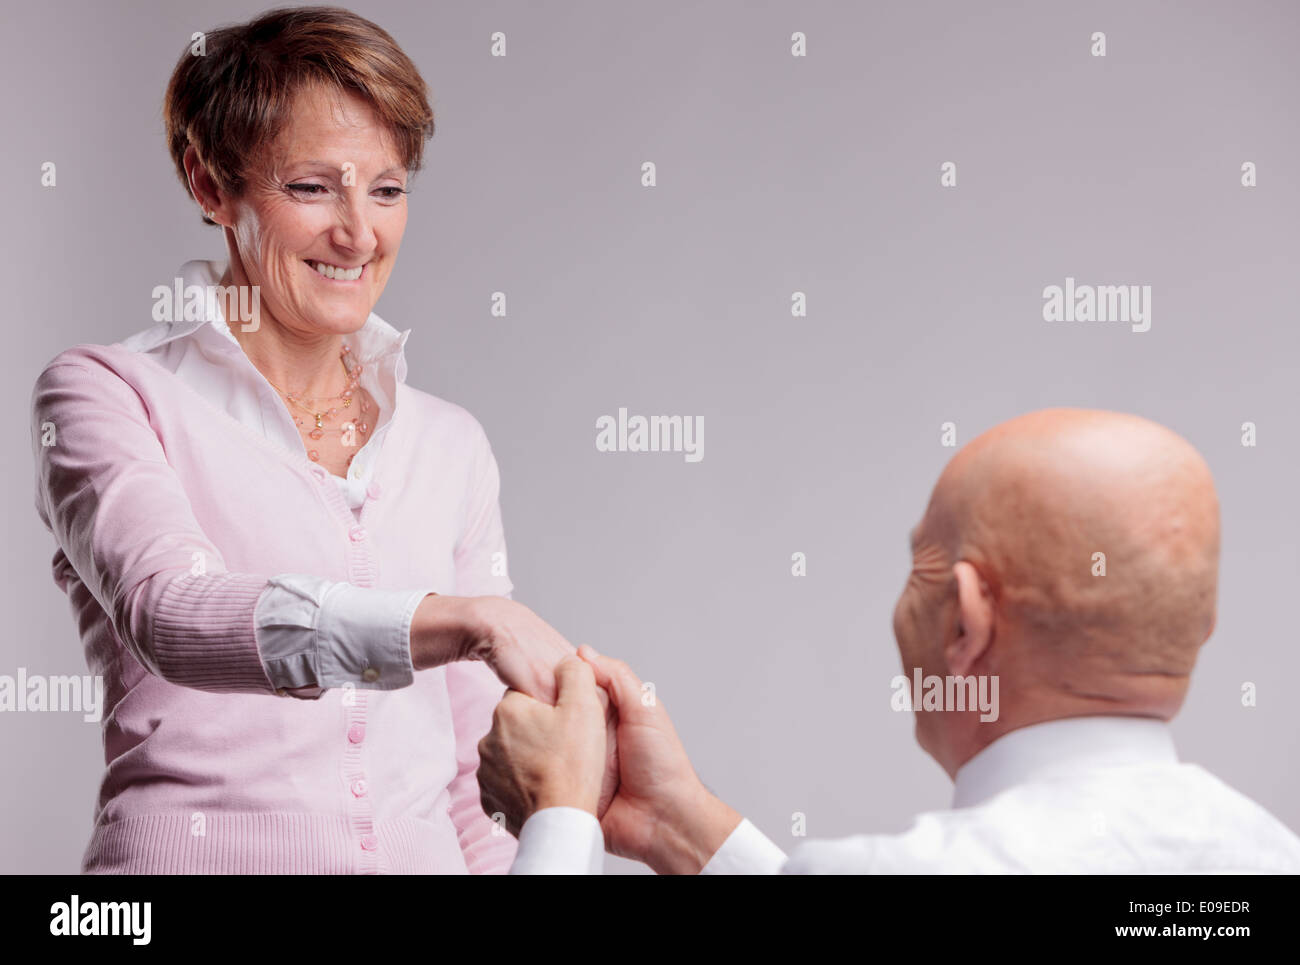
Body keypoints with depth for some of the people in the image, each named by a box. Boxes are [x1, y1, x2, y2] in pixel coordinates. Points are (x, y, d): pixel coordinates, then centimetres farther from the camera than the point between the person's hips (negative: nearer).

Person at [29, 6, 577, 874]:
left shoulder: (452, 445, 12)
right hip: (193, 852, -3)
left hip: (419, 854, 3)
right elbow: (171, 610, -18)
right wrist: (471, 619, -28)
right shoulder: (104, 395, 1)